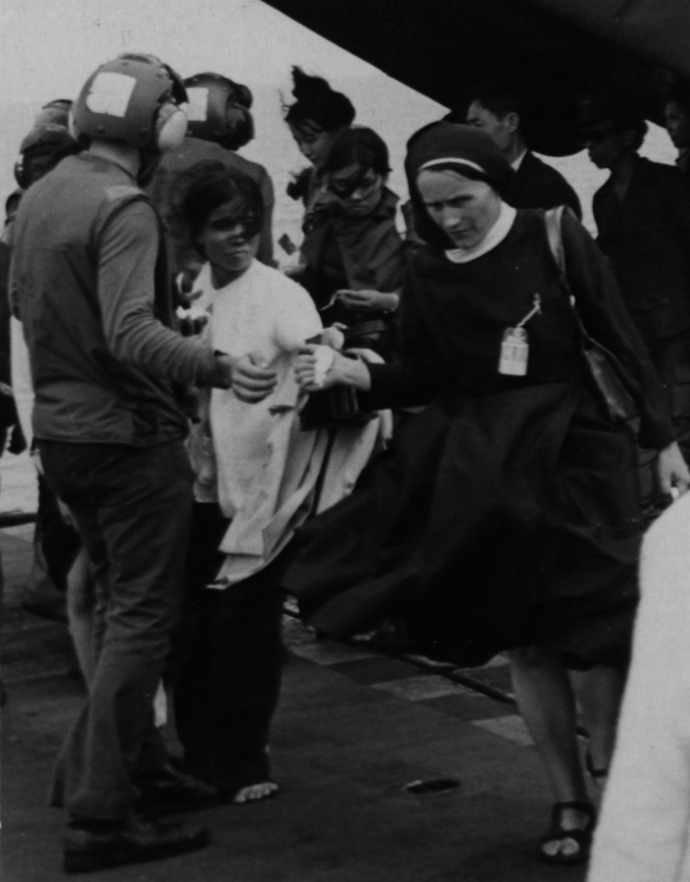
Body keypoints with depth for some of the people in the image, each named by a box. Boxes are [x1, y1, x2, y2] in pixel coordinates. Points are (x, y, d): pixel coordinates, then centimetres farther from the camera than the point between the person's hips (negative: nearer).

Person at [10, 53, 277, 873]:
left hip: (61, 429, 9)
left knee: (121, 605, 21)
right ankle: (100, 815, -3)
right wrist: (216, 367, -37)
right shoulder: (123, 208, -19)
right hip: (128, 433, -9)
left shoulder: (38, 196, 8)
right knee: (141, 616, -3)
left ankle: (131, 765, 27)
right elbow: (132, 333, -30)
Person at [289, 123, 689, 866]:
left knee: (610, 635, -7)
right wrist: (353, 372, -12)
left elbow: (618, 339, -4)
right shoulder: (426, 273, 2)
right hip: (482, 469, 3)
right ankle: (570, 805, 18)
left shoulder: (553, 238, -7)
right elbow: (422, 379, 7)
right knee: (526, 642, 6)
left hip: (575, 450, -3)